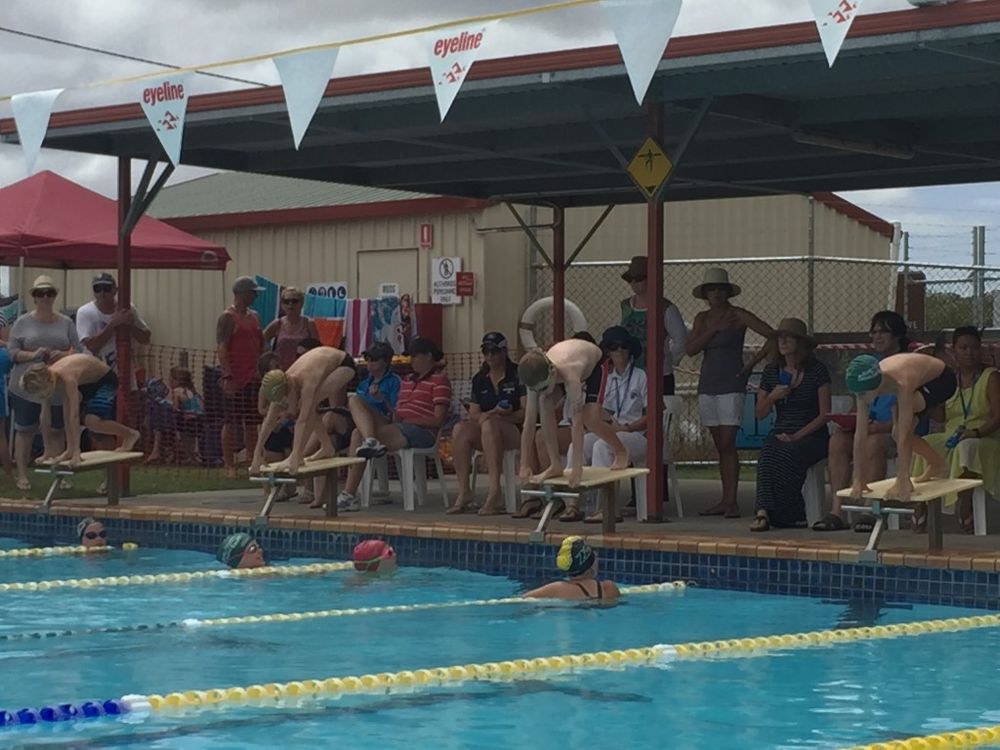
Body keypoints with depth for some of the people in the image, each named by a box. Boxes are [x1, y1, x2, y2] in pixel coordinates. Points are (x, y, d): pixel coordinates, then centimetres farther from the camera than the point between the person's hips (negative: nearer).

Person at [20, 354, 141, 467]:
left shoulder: (67, 378, -39)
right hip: (86, 384, 8)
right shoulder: (45, 378, -17)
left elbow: (74, 416, -44)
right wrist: (48, 451, -7)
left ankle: (130, 434, -5)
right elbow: (45, 416, -9)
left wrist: (76, 453, -47)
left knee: (92, 421, -26)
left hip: (105, 380, -8)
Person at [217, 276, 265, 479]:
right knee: (231, 423, -3)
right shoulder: (227, 318, -7)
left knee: (252, 423, 9)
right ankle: (229, 466, -1)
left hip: (253, 378, 7)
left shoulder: (253, 317, 16)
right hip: (234, 379, -7)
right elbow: (222, 349, -14)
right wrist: (227, 376, -22)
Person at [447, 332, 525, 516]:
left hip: (513, 430, -5)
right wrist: (494, 413, -10)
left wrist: (499, 417, -16)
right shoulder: (479, 380, 16)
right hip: (483, 432, 5)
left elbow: (527, 412, -5)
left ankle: (494, 492, -45)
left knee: (489, 425, -38)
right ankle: (463, 493, -30)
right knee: (460, 429, -27)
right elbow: (474, 414, 10)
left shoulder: (517, 375, 1)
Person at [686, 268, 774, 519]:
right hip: (707, 385, 6)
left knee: (727, 444, -12)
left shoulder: (739, 316, -3)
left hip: (731, 385, -6)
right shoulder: (702, 318, 12)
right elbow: (691, 349, -1)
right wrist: (713, 329, -10)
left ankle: (731, 502, -14)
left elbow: (774, 337, -9)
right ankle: (725, 501, 10)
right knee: (720, 446, 7)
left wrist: (752, 364, -7)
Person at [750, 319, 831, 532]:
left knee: (787, 453, -35)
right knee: (768, 453, -32)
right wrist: (772, 397, -5)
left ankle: (765, 511, -32)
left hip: (811, 436, -3)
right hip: (781, 433, 3)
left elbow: (824, 414, -4)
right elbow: (760, 414, 16)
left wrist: (797, 436, -14)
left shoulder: (817, 371, 0)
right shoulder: (771, 372, 13)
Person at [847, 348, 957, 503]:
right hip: (921, 381, 7)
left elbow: (904, 436, -44)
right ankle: (937, 464, 30)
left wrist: (903, 482, -46)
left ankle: (903, 481, -21)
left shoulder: (901, 384, -43)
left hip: (942, 379, -7)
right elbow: (860, 435, -20)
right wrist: (858, 481, -19)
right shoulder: (865, 386, -24)